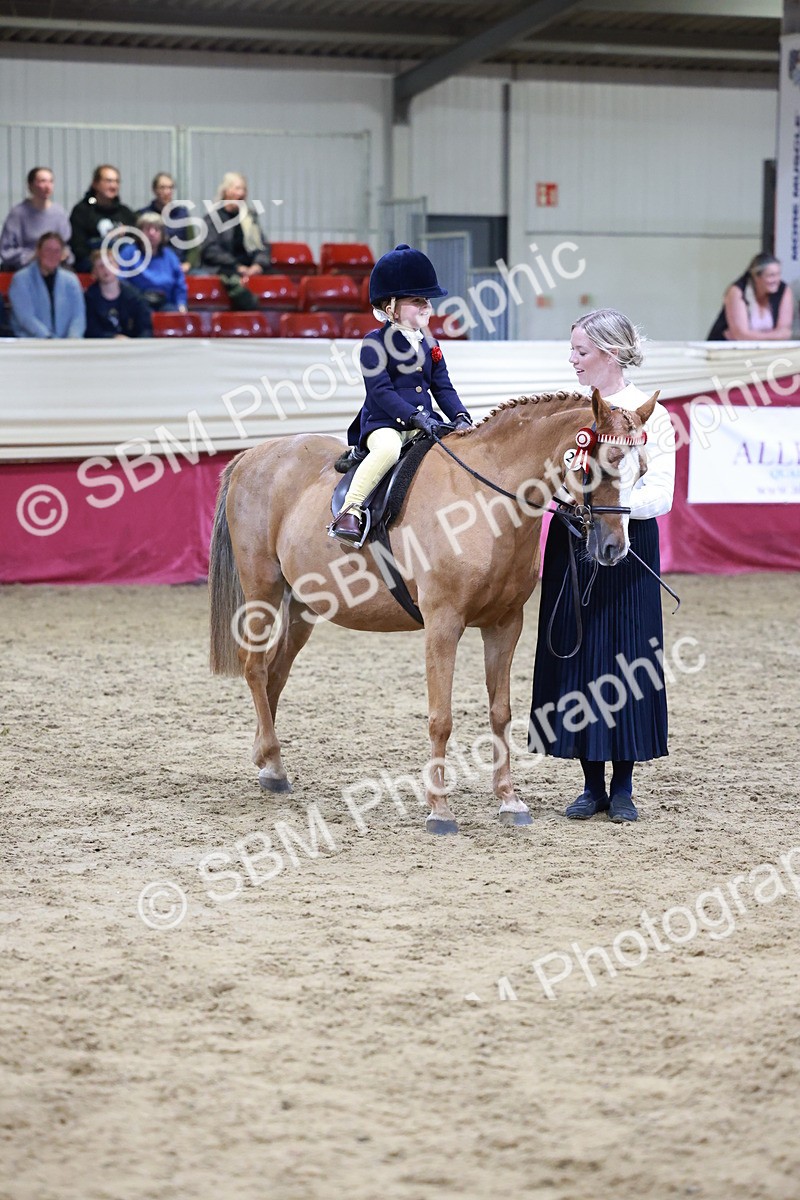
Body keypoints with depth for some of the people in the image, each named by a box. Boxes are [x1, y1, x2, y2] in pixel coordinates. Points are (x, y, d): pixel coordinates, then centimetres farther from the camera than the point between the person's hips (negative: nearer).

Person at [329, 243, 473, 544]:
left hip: (424, 425, 7)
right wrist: (414, 416, -24)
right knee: (388, 449, -38)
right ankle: (350, 511, -36)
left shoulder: (429, 345, 17)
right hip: (383, 424, -7)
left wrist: (460, 417, -4)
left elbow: (442, 387, 15)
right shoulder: (375, 342, -4)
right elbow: (380, 390, -13)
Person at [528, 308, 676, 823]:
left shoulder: (651, 414, -6)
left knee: (627, 659, 0)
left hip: (627, 548, -4)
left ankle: (623, 787, 11)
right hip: (570, 547, 4)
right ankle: (592, 785, 15)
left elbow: (660, 496, -12)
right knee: (575, 658, 5)